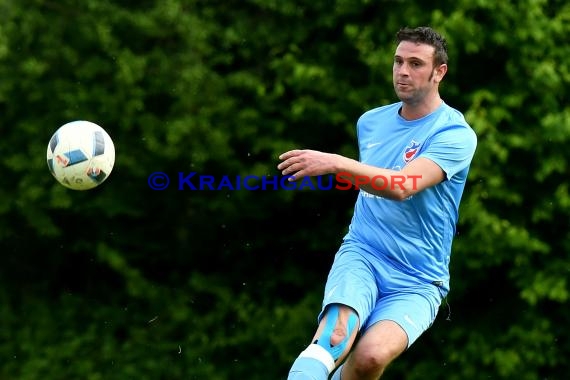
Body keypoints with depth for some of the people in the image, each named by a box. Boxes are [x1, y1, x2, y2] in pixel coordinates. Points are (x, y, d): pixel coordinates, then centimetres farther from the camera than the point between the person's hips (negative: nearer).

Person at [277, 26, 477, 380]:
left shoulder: (456, 134, -9)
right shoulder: (370, 122, 11)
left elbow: (403, 187, -26)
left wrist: (335, 164, -35)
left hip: (416, 281, -3)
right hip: (361, 255, 3)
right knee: (336, 332, -31)